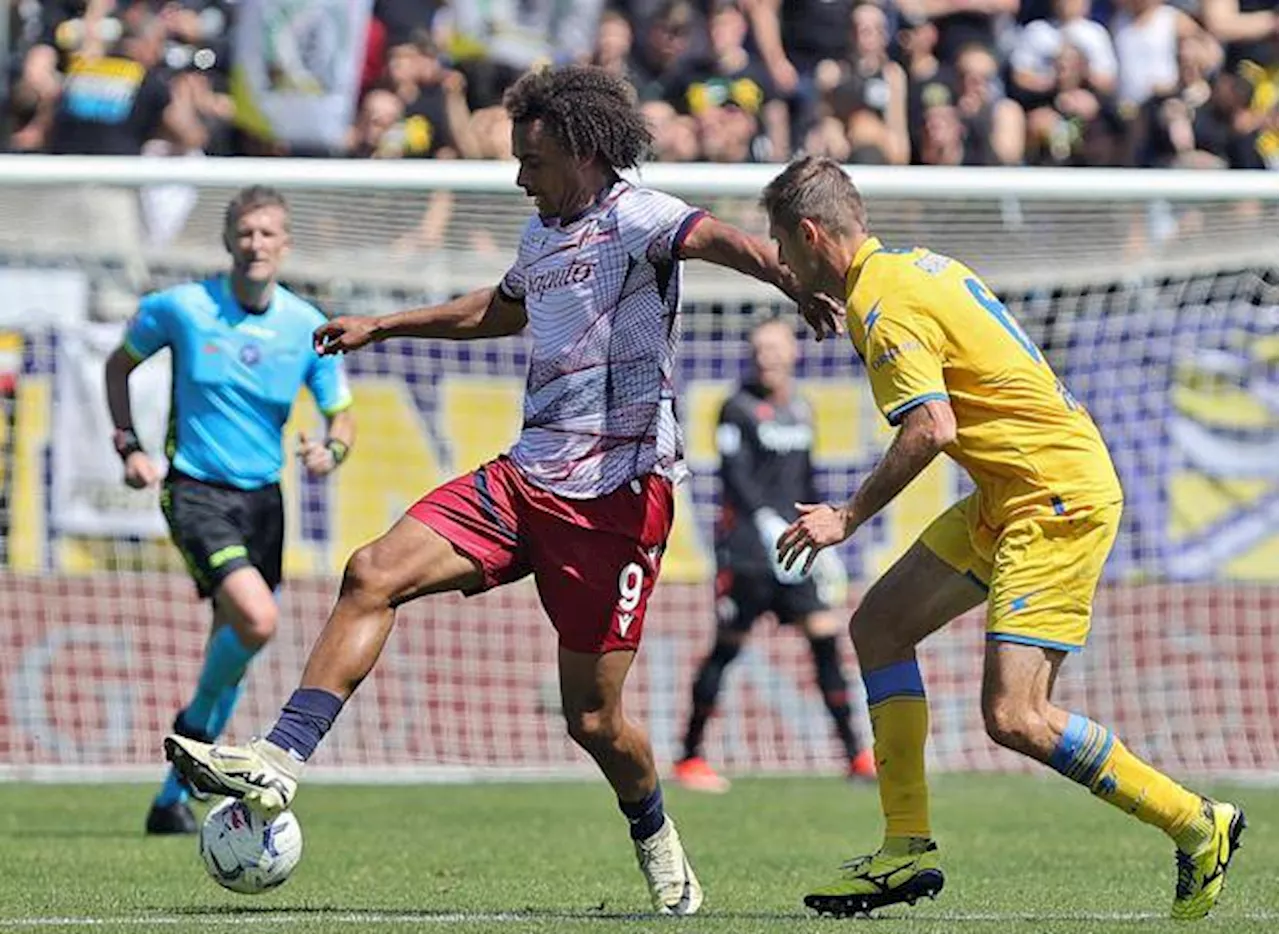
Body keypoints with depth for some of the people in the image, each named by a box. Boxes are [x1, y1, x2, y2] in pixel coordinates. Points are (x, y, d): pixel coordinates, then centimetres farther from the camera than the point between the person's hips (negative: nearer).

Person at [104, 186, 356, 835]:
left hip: (262, 498, 4)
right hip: (194, 491, -4)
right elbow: (119, 364, 10)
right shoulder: (179, 307, -7)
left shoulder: (308, 327, -1)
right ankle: (196, 722, 3)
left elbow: (342, 417, 7)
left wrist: (330, 451, -16)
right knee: (256, 618, -26)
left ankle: (172, 799, 22)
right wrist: (128, 445, -1)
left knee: (234, 645, 8)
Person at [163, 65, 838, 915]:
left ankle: (659, 846, 27)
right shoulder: (542, 234, 16)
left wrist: (791, 281, -53)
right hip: (526, 478, 7)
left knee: (593, 719, -3)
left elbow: (716, 238, -32)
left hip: (617, 494, -7)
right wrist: (381, 327, 47)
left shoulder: (634, 219, -9)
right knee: (373, 575, -11)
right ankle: (280, 764, -14)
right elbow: (501, 310, 39)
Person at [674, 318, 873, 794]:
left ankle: (855, 755, -2)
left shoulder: (800, 410, 15)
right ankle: (690, 757, 8)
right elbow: (736, 475, -16)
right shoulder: (739, 409, -5)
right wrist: (768, 522, -28)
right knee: (727, 647, -2)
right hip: (745, 548, -5)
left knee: (825, 636, -4)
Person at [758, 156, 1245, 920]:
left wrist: (849, 517, -17)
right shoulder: (917, 265, 14)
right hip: (1007, 498, 11)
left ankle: (1196, 824, -2)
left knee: (1014, 717, -14)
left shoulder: (884, 305, -16)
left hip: (1057, 500, -11)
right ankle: (909, 849, 12)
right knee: (879, 625, 12)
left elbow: (933, 429, -26)